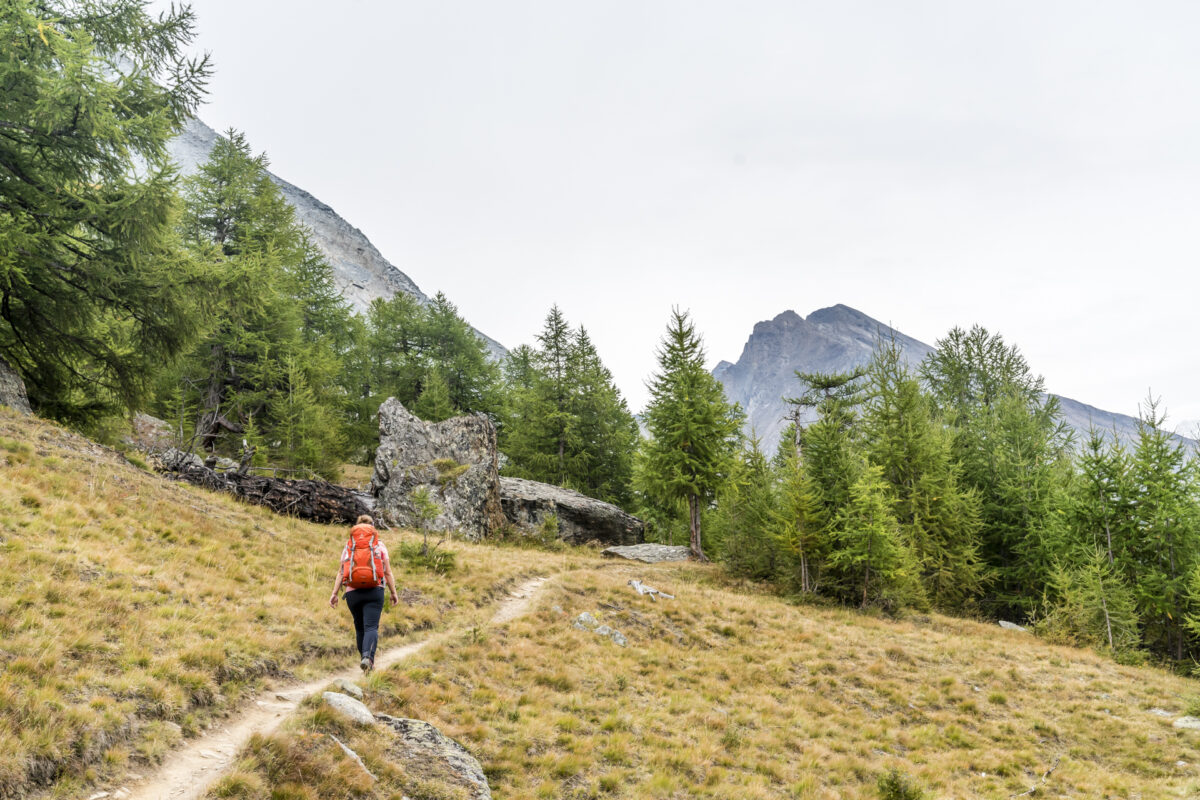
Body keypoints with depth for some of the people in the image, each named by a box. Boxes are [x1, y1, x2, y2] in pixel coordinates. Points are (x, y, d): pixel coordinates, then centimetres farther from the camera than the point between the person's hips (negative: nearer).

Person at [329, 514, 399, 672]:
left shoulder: (348, 546, 11)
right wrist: (394, 593, 7)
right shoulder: (379, 545, 7)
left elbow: (340, 572, 2)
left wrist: (334, 593, 0)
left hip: (353, 592, 2)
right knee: (371, 627, -9)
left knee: (360, 628, 17)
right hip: (375, 591, -2)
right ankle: (368, 657, -32)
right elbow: (388, 572, 2)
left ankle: (366, 661, 22)